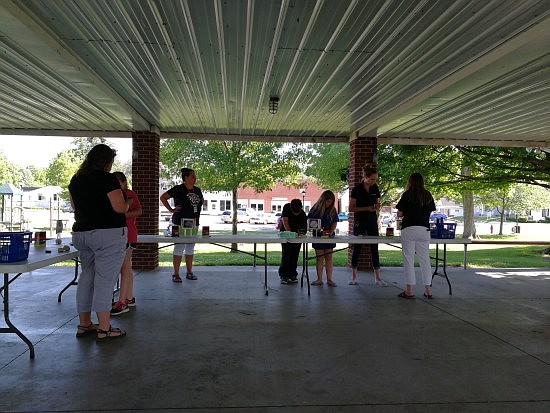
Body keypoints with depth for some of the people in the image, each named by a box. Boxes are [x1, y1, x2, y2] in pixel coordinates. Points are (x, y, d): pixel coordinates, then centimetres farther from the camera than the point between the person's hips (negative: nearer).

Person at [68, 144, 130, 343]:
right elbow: (120, 208, -14)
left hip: (80, 233, 8)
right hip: (108, 234, -8)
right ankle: (104, 330, 0)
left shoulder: (75, 180, 13)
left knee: (86, 277, 15)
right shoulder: (108, 179, -11)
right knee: (105, 280, -5)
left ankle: (84, 324, 24)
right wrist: (127, 201, 6)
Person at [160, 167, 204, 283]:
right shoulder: (178, 189, -7)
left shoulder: (197, 190, 11)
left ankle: (189, 272, 20)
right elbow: (163, 197, -6)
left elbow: (202, 200, 31)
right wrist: (171, 209, -9)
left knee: (190, 248, 11)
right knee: (179, 248, -4)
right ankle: (176, 274, 4)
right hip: (180, 223, -6)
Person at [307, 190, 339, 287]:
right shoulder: (316, 209, -4)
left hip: (329, 236, 2)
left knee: (329, 257, 4)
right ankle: (319, 279, 7)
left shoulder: (332, 210, 3)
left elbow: (335, 222, 4)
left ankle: (329, 279, 8)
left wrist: (331, 232, -12)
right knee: (319, 257, 2)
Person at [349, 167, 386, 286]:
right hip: (360, 221, -4)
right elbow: (351, 208, -9)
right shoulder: (357, 189, -9)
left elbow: (377, 206, 13)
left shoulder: (375, 189, 4)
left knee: (375, 249, 3)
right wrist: (367, 208, -19)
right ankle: (354, 277, 11)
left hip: (372, 221, 4)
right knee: (357, 248, 1)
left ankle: (377, 277, 8)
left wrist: (377, 207, -11)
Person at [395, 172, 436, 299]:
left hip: (409, 229, -4)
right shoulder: (428, 195, 7)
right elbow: (430, 211, 12)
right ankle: (428, 289, 14)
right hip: (424, 229, 4)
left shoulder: (407, 195, -3)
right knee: (425, 259, 10)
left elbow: (399, 214, -2)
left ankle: (409, 290, 3)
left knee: (408, 259, 1)